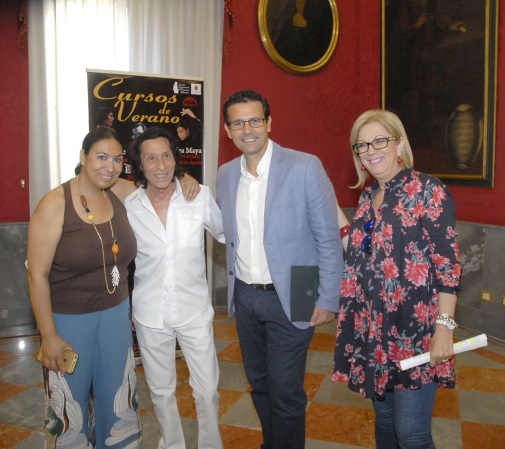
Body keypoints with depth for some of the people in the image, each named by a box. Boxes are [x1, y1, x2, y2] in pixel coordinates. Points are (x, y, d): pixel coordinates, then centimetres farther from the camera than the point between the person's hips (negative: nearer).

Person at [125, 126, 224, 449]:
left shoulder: (201, 196, -8)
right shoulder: (128, 207, -5)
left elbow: (225, 233, 7)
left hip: (195, 310, -1)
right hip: (150, 315, 1)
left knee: (207, 390, 7)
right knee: (161, 391, 18)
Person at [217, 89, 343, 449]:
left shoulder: (305, 167, -13)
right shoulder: (226, 174, 4)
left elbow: (328, 239, -11)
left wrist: (328, 300, -12)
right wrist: (235, 287, 11)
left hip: (288, 298, -5)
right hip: (245, 297, 6)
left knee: (285, 392, 3)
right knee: (259, 383, 20)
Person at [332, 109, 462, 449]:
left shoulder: (429, 191, -9)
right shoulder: (367, 197, 11)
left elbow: (448, 265, -13)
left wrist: (444, 327, -17)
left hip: (415, 332, -6)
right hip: (374, 331, 6)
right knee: (384, 420, 18)